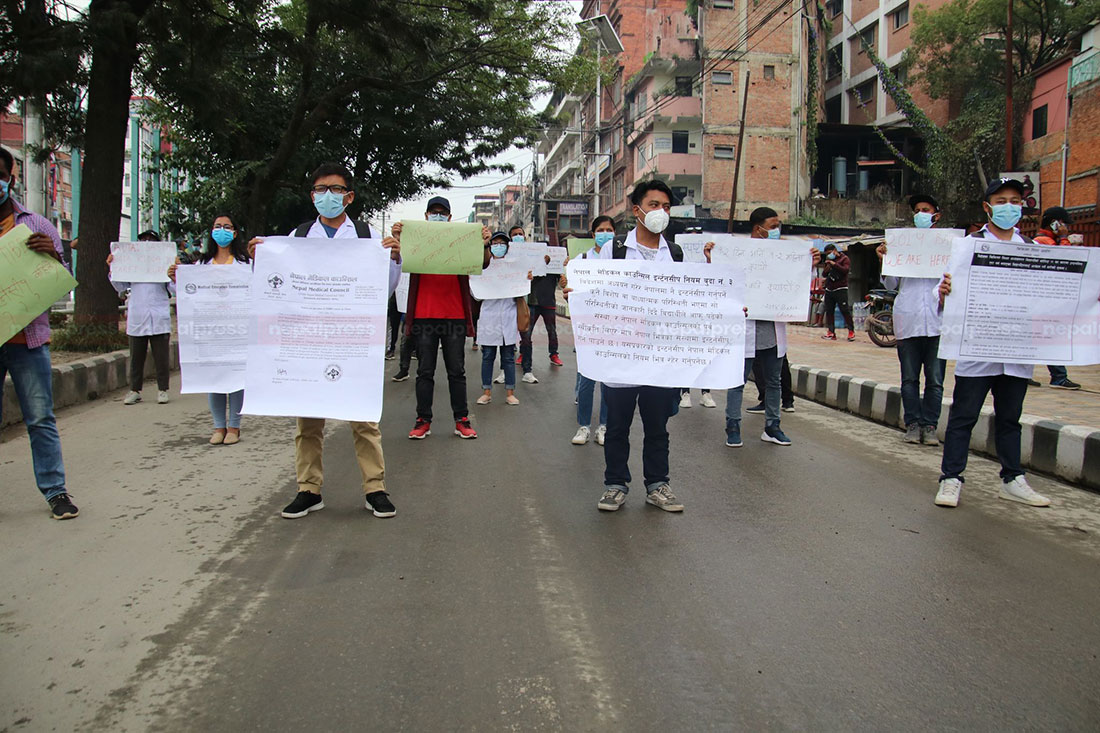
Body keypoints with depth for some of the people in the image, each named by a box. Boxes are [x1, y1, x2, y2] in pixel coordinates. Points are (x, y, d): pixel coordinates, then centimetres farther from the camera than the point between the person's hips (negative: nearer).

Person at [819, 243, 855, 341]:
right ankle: (831, 332, 5)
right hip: (829, 289, 6)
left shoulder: (844, 258, 1)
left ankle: (851, 331, -3)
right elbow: (824, 275, 20)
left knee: (845, 310, -10)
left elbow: (845, 270, -15)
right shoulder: (828, 260, 19)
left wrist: (834, 264, -18)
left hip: (840, 289, -6)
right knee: (829, 311, 2)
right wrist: (826, 269, -1)